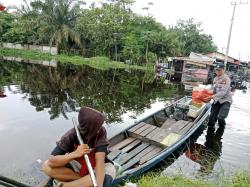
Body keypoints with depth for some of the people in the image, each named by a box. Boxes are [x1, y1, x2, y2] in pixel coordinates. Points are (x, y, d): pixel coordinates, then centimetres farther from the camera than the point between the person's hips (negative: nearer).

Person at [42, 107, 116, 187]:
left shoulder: (101, 132, -26)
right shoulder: (71, 136, -24)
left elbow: (99, 160, -32)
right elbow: (51, 162, -28)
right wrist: (75, 154, -42)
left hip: (95, 167, 0)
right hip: (77, 165, 1)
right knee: (47, 166, -20)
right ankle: (85, 180, -15)